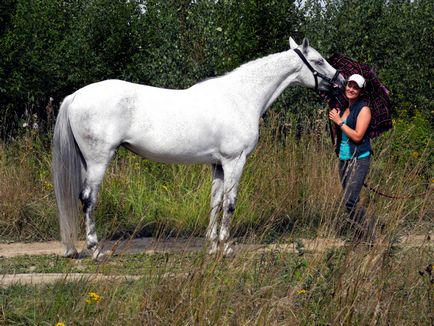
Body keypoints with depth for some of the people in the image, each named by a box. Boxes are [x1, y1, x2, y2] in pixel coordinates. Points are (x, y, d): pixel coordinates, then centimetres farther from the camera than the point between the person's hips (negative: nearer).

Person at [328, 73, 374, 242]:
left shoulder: (363, 109, -7)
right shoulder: (344, 108, 15)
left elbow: (357, 136, -15)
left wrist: (339, 122, -11)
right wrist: (334, 118, 5)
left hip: (359, 159, -8)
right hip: (344, 159, 8)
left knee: (350, 200, -19)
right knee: (348, 201, 6)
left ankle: (367, 238, -11)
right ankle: (359, 238, 11)